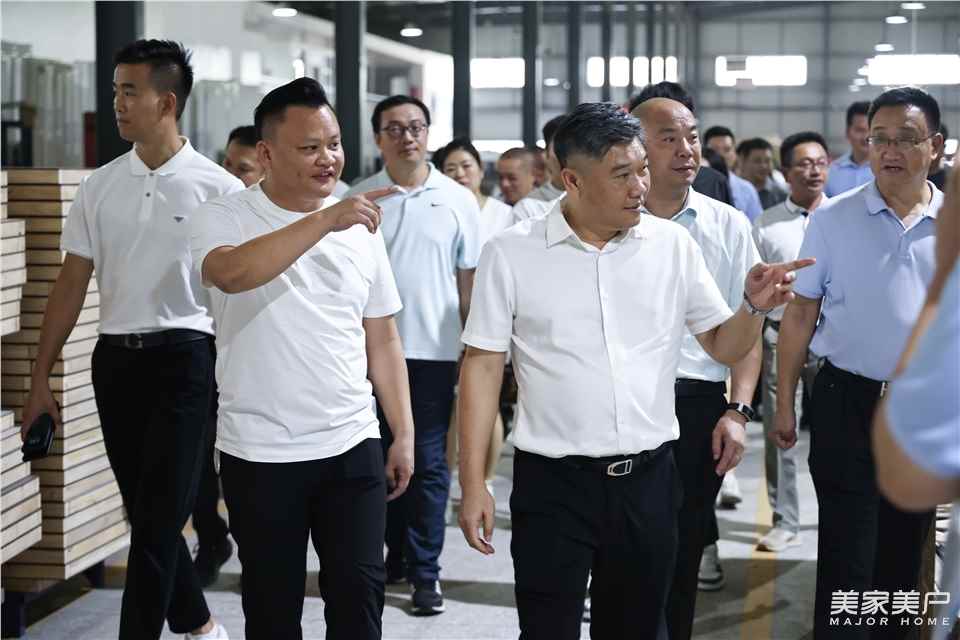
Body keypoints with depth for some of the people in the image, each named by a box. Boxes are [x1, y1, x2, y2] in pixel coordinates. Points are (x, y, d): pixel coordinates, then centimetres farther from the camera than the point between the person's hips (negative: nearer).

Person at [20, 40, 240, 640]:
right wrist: (41, 379, 8)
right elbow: (72, 284, 10)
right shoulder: (99, 186, 7)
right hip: (115, 358, 5)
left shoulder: (218, 189, -5)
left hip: (184, 358, -5)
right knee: (147, 514, 13)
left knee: (158, 518, -6)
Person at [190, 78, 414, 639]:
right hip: (259, 453, -3)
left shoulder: (361, 227, 6)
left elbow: (382, 342, 11)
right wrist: (325, 220, -33)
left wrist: (404, 434, 7)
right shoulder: (223, 219, -6)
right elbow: (230, 273, -31)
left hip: (352, 447, 3)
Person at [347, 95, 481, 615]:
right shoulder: (358, 199, 3)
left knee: (429, 464, 2)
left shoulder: (458, 200, 2)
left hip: (433, 351, -1)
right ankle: (396, 555, 26)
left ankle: (424, 571, 9)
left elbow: (469, 280, 5)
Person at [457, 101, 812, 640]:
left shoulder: (673, 244, 3)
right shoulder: (511, 253, -4)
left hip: (648, 478, 3)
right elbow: (483, 366, -1)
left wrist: (755, 305, -13)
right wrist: (474, 485, -5)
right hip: (553, 482, -2)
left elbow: (725, 347, 9)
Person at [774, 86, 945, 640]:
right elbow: (800, 315, 0)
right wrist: (785, 403, -1)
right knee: (846, 558, -1)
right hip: (848, 402, -2)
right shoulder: (834, 219, -2)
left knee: (904, 552, 15)